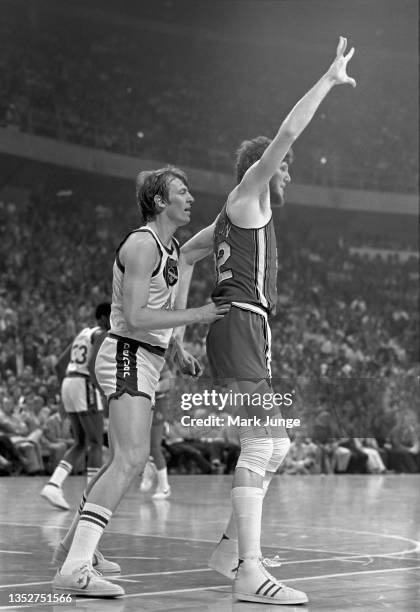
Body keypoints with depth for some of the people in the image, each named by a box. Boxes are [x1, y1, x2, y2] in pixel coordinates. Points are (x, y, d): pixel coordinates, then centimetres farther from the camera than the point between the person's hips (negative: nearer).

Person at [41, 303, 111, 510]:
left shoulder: (83, 334, 22)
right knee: (96, 444, -3)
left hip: (68, 385, 9)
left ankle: (53, 485, -4)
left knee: (81, 444, 12)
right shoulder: (102, 334, -5)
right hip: (85, 388, -9)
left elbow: (60, 363, 24)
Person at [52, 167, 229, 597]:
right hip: (128, 356, -11)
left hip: (145, 359, 11)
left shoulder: (170, 247, 18)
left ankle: (76, 541, 29)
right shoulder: (143, 244, -14)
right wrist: (195, 315, -18)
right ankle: (74, 569, -27)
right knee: (131, 460, -22)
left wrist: (177, 350, 18)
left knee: (123, 461, 17)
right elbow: (134, 318, -21)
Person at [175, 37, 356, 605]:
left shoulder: (232, 219, 25)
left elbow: (185, 256, 33)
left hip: (238, 330, 10)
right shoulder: (247, 197, 0)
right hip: (242, 324, -10)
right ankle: (250, 572, -19)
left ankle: (231, 548, 18)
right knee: (261, 446, -15)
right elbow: (288, 132, -11)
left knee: (275, 445, 15)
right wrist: (330, 78, -7)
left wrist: (180, 324, 26)